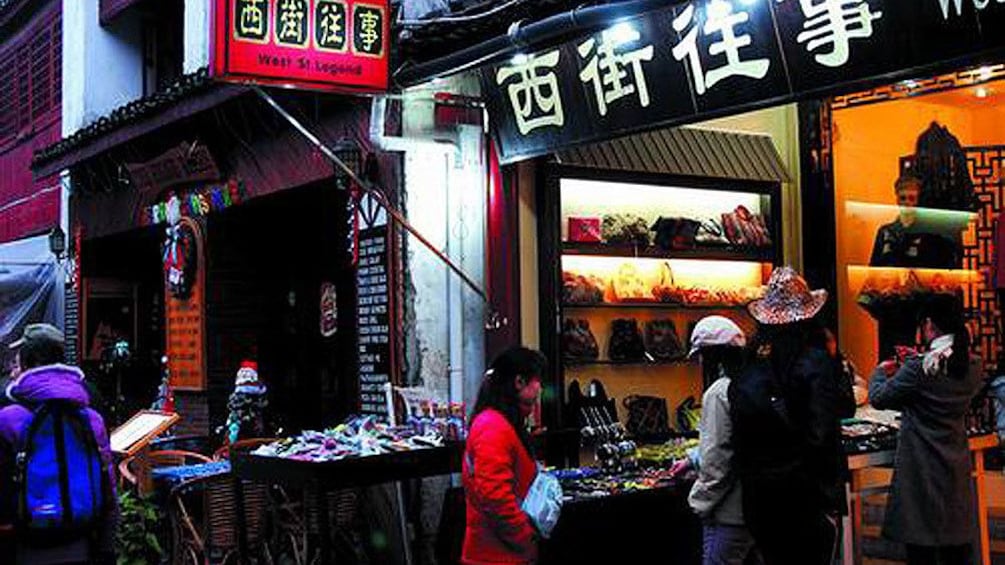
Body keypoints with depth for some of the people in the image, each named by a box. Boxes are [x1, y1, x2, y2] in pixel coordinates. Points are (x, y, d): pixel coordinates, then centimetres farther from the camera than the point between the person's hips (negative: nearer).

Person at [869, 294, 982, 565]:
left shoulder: (920, 367, -20)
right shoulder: (973, 366, -1)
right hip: (956, 469, 6)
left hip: (922, 471, -6)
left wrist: (881, 371, 10)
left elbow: (878, 398, -9)